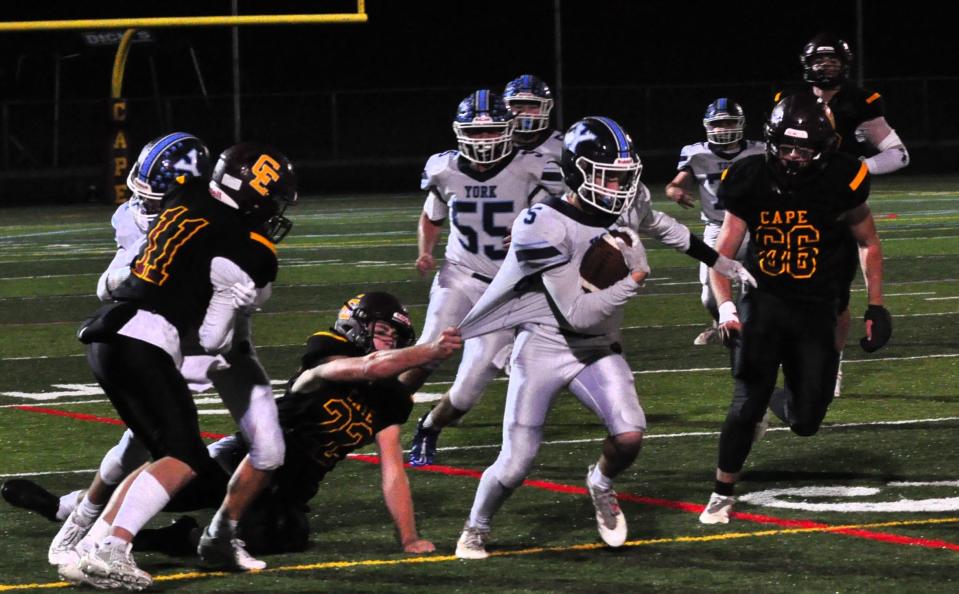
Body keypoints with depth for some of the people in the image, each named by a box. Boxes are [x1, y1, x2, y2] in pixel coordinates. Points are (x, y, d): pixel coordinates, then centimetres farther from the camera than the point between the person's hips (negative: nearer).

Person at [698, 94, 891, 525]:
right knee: (747, 404, -12)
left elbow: (869, 243, 5)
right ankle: (723, 492, 7)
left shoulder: (839, 184, -11)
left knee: (805, 423, 3)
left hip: (815, 311, 0)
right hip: (764, 301, 0)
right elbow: (721, 255, -4)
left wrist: (876, 307, 2)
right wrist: (725, 307, -20)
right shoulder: (752, 183, -10)